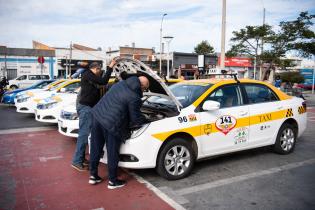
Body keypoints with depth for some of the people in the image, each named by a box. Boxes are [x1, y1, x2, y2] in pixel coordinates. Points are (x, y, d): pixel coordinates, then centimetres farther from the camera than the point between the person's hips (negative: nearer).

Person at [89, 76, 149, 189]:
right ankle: (112, 181, 20)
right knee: (112, 153, 6)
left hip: (97, 115, 8)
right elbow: (136, 119, -6)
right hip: (111, 124, -8)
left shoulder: (120, 84, 12)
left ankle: (93, 175, 31)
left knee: (95, 148, 17)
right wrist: (144, 120, 16)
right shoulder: (134, 98, -12)